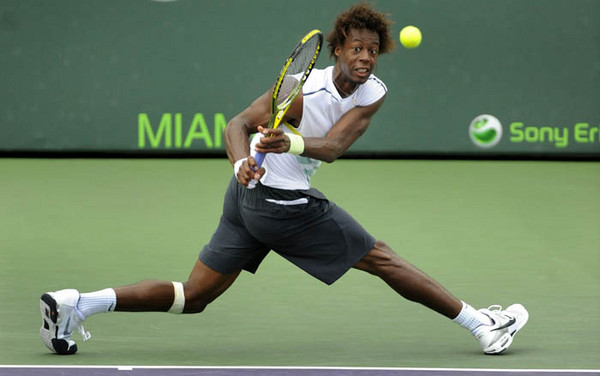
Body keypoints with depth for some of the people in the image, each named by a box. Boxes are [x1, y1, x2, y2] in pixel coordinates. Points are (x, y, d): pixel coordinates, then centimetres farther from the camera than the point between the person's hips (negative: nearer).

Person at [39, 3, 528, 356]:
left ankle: (76, 305, 6)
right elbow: (238, 125, -19)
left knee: (193, 297, 10)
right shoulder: (304, 90, -19)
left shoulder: (373, 94, 0)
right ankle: (479, 323, 8)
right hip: (284, 204, -8)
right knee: (381, 258, 0)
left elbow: (332, 146, -15)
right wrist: (243, 162, -38)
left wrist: (291, 142, -34)